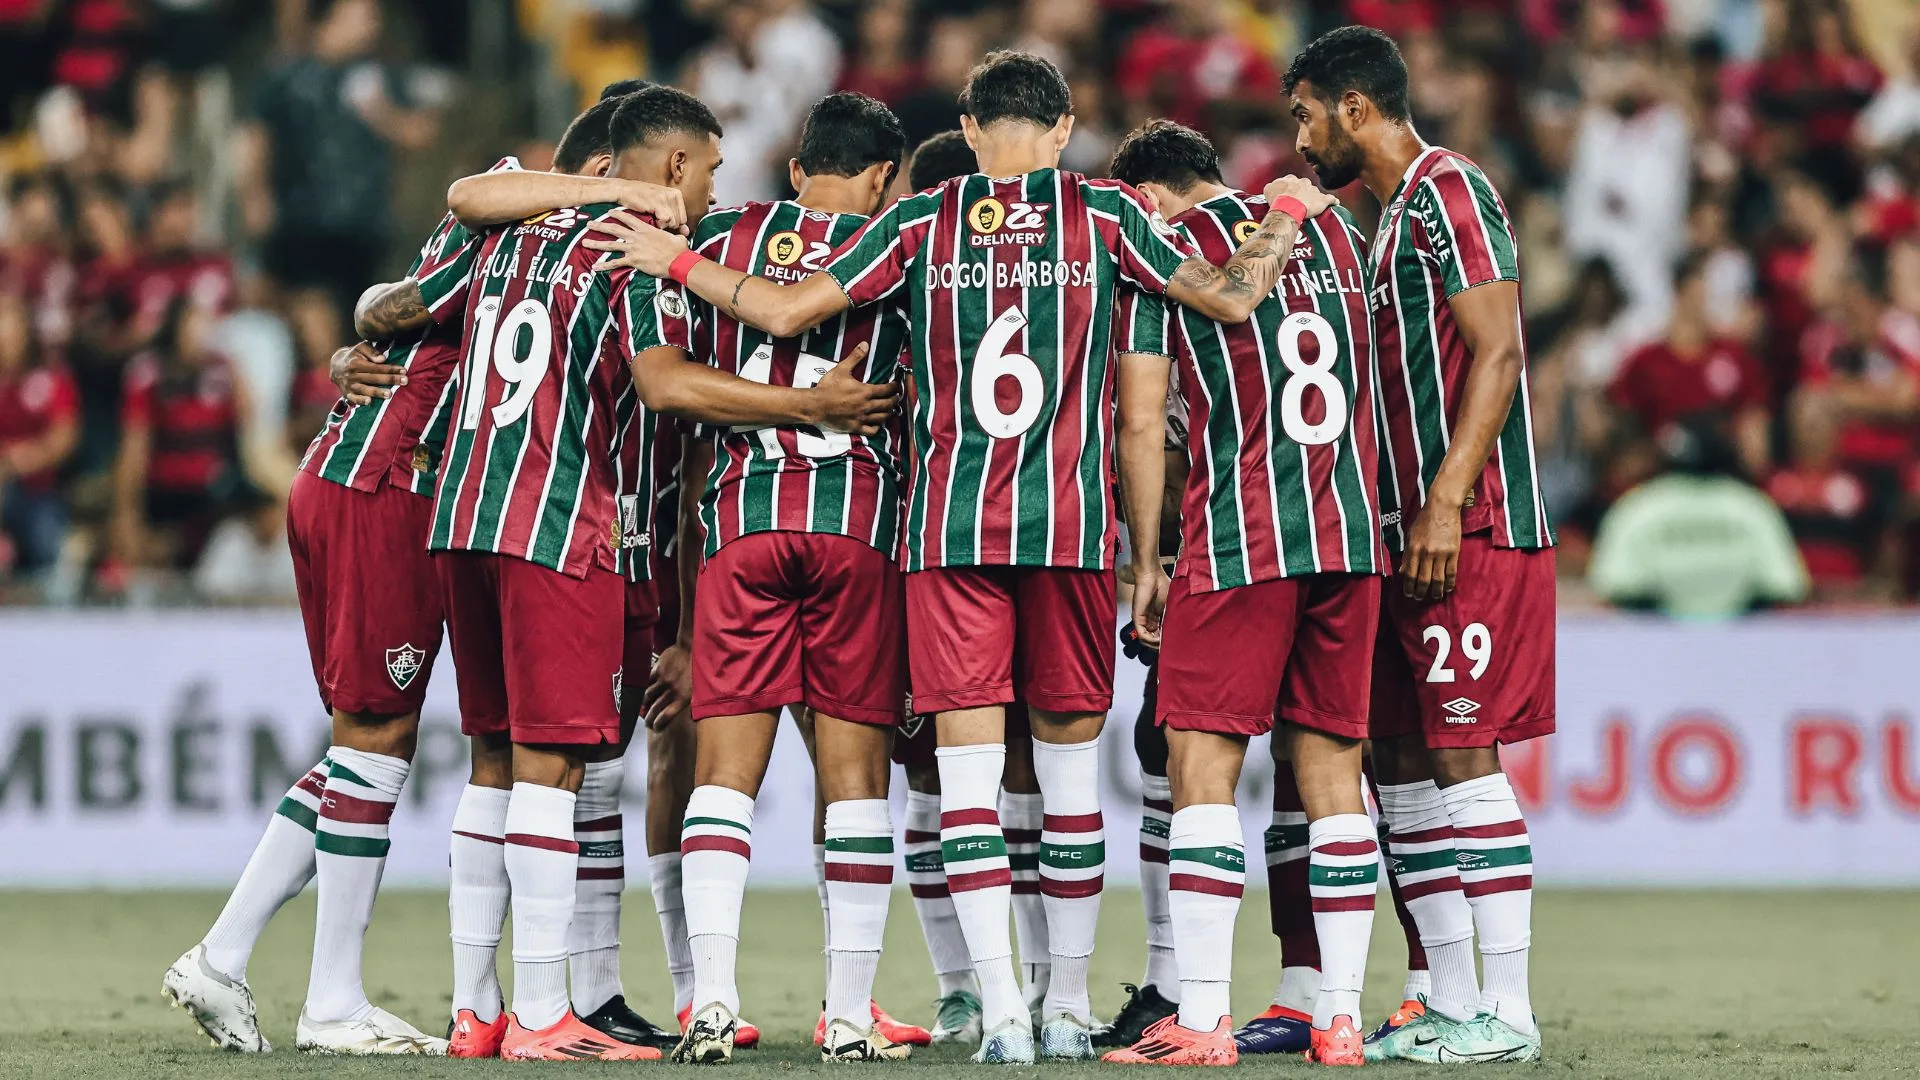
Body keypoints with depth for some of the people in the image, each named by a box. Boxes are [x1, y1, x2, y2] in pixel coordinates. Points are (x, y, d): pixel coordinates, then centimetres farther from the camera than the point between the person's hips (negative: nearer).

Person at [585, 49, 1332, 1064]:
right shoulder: (1102, 216, 3)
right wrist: (1284, 217, 25)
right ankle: (1069, 1007, 16)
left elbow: (786, 311, 2)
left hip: (949, 524, 0)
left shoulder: (921, 221, 4)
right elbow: (1230, 297, 5)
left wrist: (671, 258, 16)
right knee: (1071, 769, 10)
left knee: (969, 770, -1)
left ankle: (1001, 1010, -10)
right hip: (1072, 524, 0)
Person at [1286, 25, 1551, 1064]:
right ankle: (1451, 1007, 10)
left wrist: (1446, 505, -23)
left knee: (1460, 754, -11)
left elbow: (1497, 353, -17)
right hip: (1411, 538, 10)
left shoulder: (1447, 191, -9)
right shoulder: (1392, 216, 21)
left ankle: (1507, 1012, -9)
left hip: (1471, 532, -10)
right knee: (1401, 761, 8)